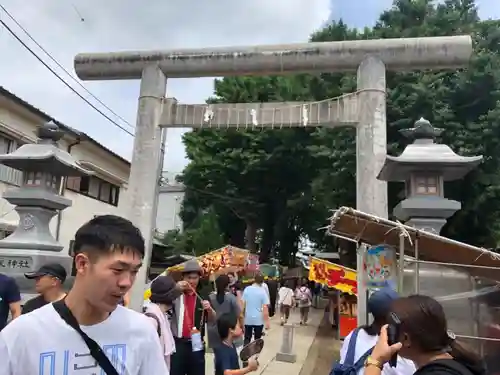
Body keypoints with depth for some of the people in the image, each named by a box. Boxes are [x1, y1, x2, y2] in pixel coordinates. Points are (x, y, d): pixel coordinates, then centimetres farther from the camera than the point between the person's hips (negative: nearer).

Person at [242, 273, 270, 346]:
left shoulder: (247, 289, -1)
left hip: (248, 319, 2)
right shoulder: (263, 291, -9)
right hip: (258, 320, -2)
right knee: (257, 339, 11)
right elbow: (265, 307, -13)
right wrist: (267, 321, -9)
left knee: (247, 338, 12)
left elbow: (243, 304, 2)